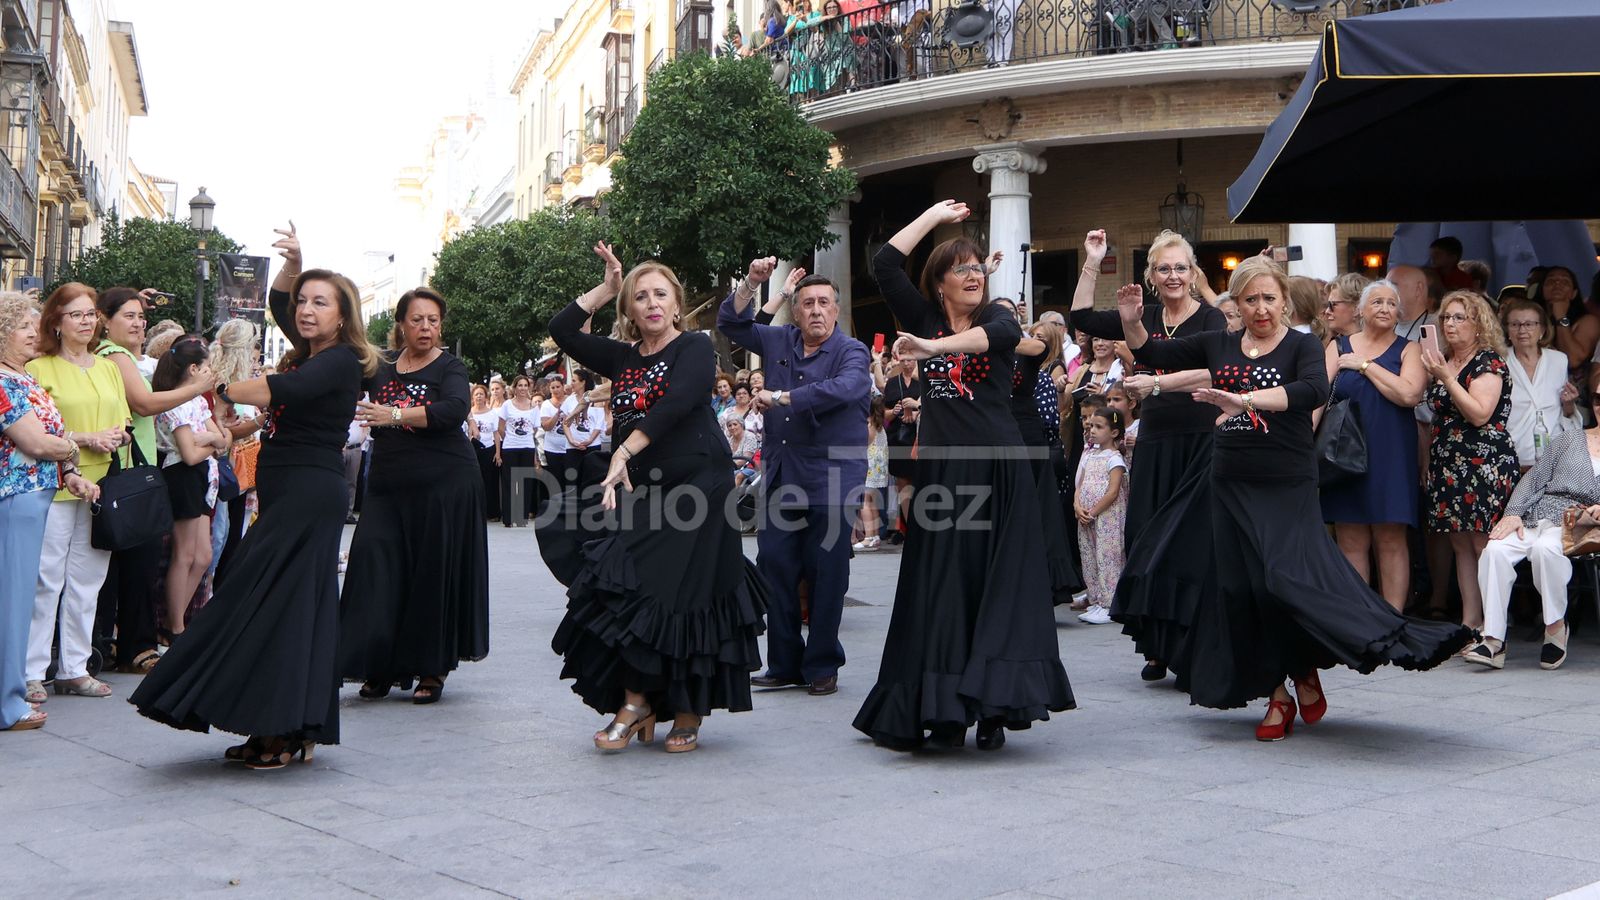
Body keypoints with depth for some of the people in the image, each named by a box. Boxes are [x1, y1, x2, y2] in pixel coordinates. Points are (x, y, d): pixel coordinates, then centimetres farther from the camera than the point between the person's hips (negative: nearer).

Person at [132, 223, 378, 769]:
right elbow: (278, 301, 30)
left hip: (309, 491, -9)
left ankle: (283, 732, -7)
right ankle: (286, 729, 12)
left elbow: (277, 391, -27)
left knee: (276, 602, -10)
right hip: (285, 489, 9)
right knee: (291, 602, 8)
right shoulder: (311, 353, 14)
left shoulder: (340, 359, -11)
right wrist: (292, 263, 12)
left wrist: (224, 389, -10)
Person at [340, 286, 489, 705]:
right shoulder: (381, 368, 12)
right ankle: (380, 668, 8)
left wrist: (395, 415, -31)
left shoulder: (450, 367, -2)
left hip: (444, 484, -4)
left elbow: (454, 410, -20)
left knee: (434, 576, -1)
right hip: (388, 486, 4)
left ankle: (432, 670, 11)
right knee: (379, 572, -3)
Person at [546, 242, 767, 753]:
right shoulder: (622, 358, 14)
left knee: (688, 602, -5)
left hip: (699, 490, -5)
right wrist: (605, 289, 6)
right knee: (627, 594, -5)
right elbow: (562, 331, 12)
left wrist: (623, 452, -26)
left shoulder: (695, 348, -2)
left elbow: (675, 403, -19)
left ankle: (689, 715, 6)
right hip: (643, 494, 5)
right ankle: (636, 701, 6)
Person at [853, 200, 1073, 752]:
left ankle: (994, 707, 1)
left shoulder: (1000, 320, 5)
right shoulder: (924, 319, 10)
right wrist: (934, 216, 8)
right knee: (939, 590, 0)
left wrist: (933, 347, -35)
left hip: (997, 469, -1)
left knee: (998, 587, -3)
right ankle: (943, 710, 5)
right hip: (940, 471, 1)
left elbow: (995, 334, -19)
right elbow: (884, 266, 3)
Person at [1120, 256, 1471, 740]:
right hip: (1232, 483, 5)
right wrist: (1132, 321, -3)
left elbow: (1314, 389, -24)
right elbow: (1153, 354, 16)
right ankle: (1277, 694, 16)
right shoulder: (1219, 345, 9)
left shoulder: (1302, 345, -3)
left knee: (1288, 579, -17)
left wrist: (1245, 399, -34)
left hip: (1287, 485, -4)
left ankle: (1304, 671, 8)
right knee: (1241, 587, 4)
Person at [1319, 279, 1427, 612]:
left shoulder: (1408, 350, 6)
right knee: (1350, 541, 4)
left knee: (1390, 540, 0)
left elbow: (1409, 394, -12)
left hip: (1390, 455, -2)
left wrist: (1365, 365, -7)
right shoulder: (1338, 347, 11)